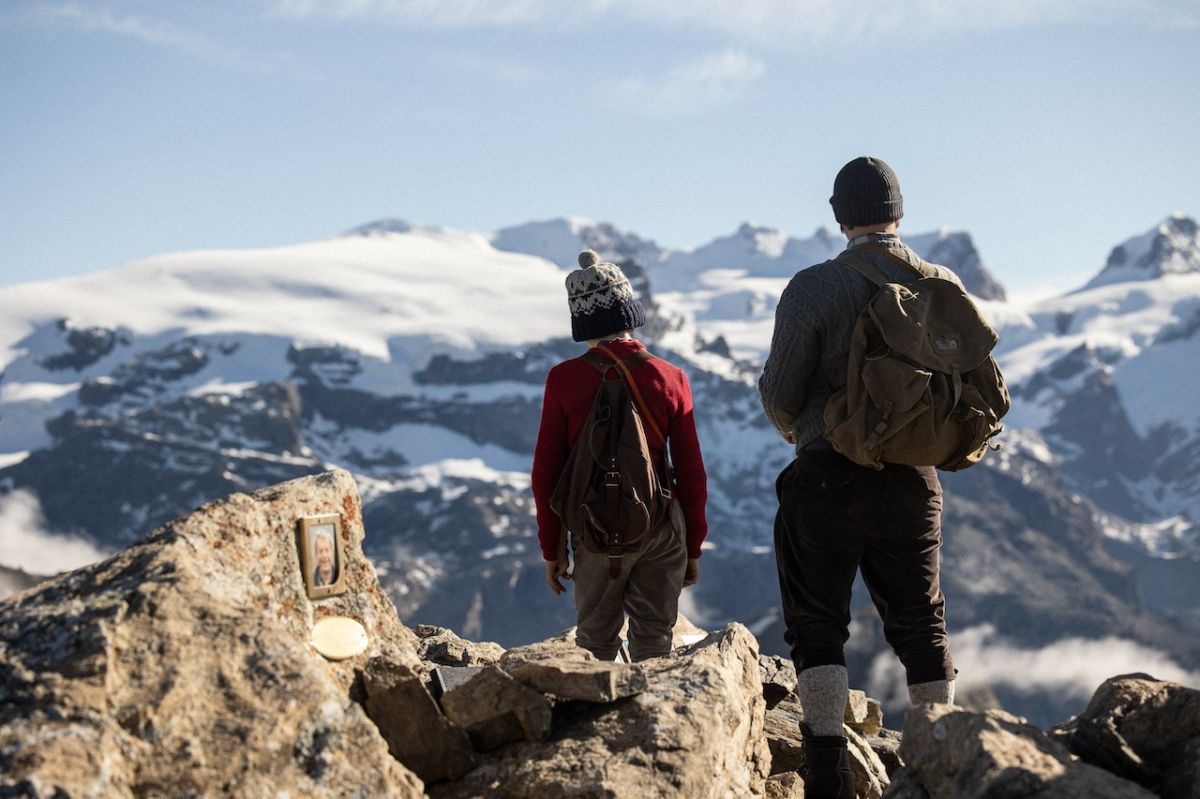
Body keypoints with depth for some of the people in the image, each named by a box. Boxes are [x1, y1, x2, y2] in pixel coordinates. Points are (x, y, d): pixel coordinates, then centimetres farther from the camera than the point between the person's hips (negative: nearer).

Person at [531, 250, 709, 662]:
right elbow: (691, 472, -1)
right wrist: (693, 548, 10)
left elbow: (546, 471, -2)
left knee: (595, 644, 11)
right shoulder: (669, 378, -4)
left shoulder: (564, 379, -6)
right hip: (660, 533, 0)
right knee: (653, 643, 8)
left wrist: (551, 549, 8)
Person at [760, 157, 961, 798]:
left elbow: (779, 392, -9)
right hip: (913, 481, 4)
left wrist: (790, 427, 13)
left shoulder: (815, 287, -12)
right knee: (920, 623, 14)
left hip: (827, 479, -4)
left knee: (818, 626, 4)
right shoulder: (944, 286, 1)